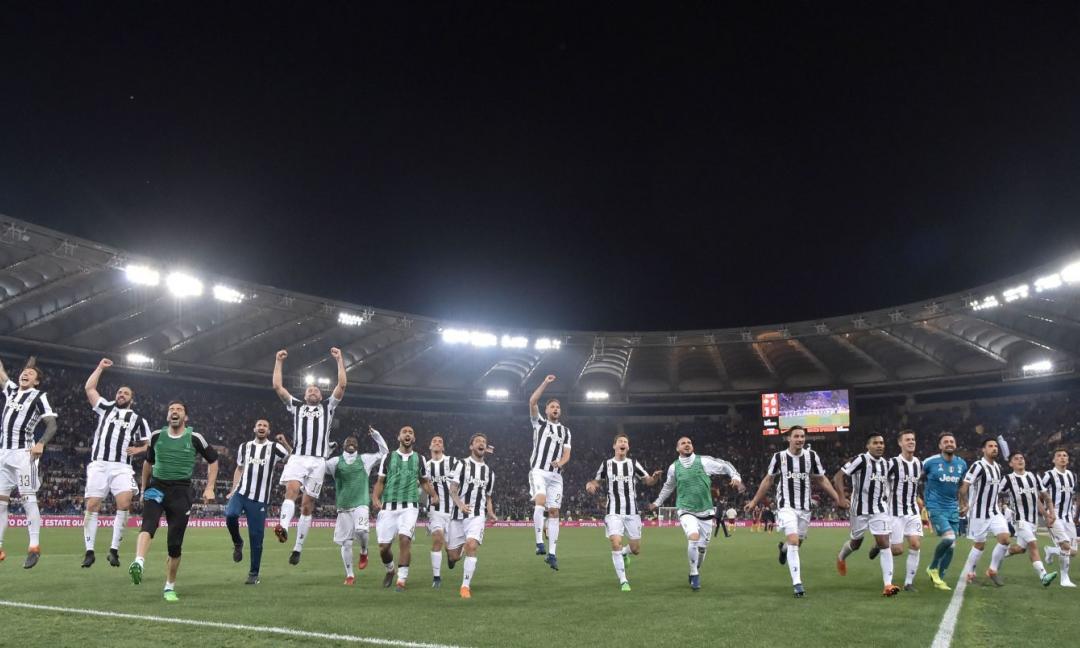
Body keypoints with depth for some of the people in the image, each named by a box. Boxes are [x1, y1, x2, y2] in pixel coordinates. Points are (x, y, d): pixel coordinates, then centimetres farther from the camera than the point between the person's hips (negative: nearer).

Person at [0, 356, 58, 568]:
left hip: (23, 453, -6)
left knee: (28, 499, -9)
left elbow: (52, 425, -6)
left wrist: (41, 444, -22)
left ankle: (34, 546, -10)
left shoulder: (39, 397, 0)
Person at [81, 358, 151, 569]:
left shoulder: (138, 420, 18)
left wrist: (138, 450, -3)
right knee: (92, 505, -5)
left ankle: (114, 549, -10)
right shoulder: (106, 408, 19)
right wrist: (100, 367, 16)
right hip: (98, 464, 1)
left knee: (124, 504, -18)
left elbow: (147, 445, 18)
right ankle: (89, 551, 4)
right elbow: (89, 388, 14)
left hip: (122, 467, -1)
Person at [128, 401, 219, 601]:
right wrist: (143, 489, 25)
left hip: (181, 491, -1)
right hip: (156, 487, 1)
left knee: (175, 544, 1)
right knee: (148, 524, -31)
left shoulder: (194, 438, -2)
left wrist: (209, 488, 1)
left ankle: (170, 588, 16)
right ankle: (138, 564, -51)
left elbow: (213, 461, 9)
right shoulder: (157, 436, 6)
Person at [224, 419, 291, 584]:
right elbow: (239, 469, 20)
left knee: (256, 538, 1)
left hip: (259, 499, -2)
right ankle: (237, 543, 2)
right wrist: (233, 491, 13)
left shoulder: (275, 448, 0)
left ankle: (254, 574, 15)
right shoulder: (244, 446, 12)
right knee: (230, 514, -28)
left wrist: (285, 443, -13)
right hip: (241, 493, 2)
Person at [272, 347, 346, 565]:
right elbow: (277, 387, 18)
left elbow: (342, 385, 11)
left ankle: (298, 548, 4)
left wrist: (340, 360, 10)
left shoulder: (328, 407, 21)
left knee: (307, 505, 0)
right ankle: (283, 527, -49)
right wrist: (279, 362, 16)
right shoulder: (296, 406, 23)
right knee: (292, 489, -28)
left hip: (318, 461, 0)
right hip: (297, 457, 0)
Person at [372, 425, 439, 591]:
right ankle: (390, 570, 34)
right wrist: (375, 498, -9)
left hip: (409, 506, -1)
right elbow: (380, 481, 9)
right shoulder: (388, 457, 8)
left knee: (405, 539, -21)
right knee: (383, 547, 1)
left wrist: (434, 495, 5)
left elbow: (424, 482, 22)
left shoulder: (419, 459, 11)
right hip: (388, 507, 1)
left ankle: (401, 580, -9)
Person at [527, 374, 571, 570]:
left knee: (554, 512, 2)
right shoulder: (539, 422, 9)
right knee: (540, 503, -26)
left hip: (556, 475, 4)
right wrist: (545, 383, -8)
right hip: (538, 471, -4)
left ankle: (551, 554, 7)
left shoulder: (565, 431, 18)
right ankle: (539, 543, -20)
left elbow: (567, 454, 9)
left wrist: (560, 462, -14)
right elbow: (532, 402, -6)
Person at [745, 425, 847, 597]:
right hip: (786, 506, -3)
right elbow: (768, 480, 7)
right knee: (793, 540, -18)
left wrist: (838, 498, 4)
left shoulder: (812, 456, -1)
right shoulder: (779, 457, -4)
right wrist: (755, 501, 9)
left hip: (805, 506, 3)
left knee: (797, 542, 11)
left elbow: (822, 480, 11)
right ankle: (797, 583, -13)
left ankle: (783, 548, 48)